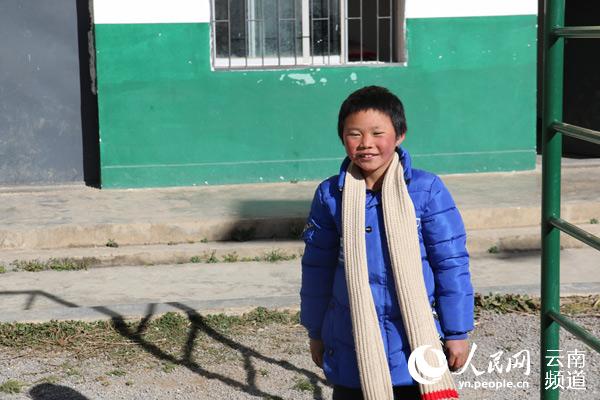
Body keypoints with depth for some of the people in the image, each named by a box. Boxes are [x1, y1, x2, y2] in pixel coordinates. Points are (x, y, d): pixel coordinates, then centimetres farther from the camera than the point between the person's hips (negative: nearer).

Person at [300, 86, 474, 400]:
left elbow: (451, 263, -4)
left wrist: (457, 332, -2)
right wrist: (315, 332, 13)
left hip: (416, 344, -2)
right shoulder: (330, 195, -2)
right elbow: (317, 267, 8)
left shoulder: (426, 190, -9)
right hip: (352, 348, 2)